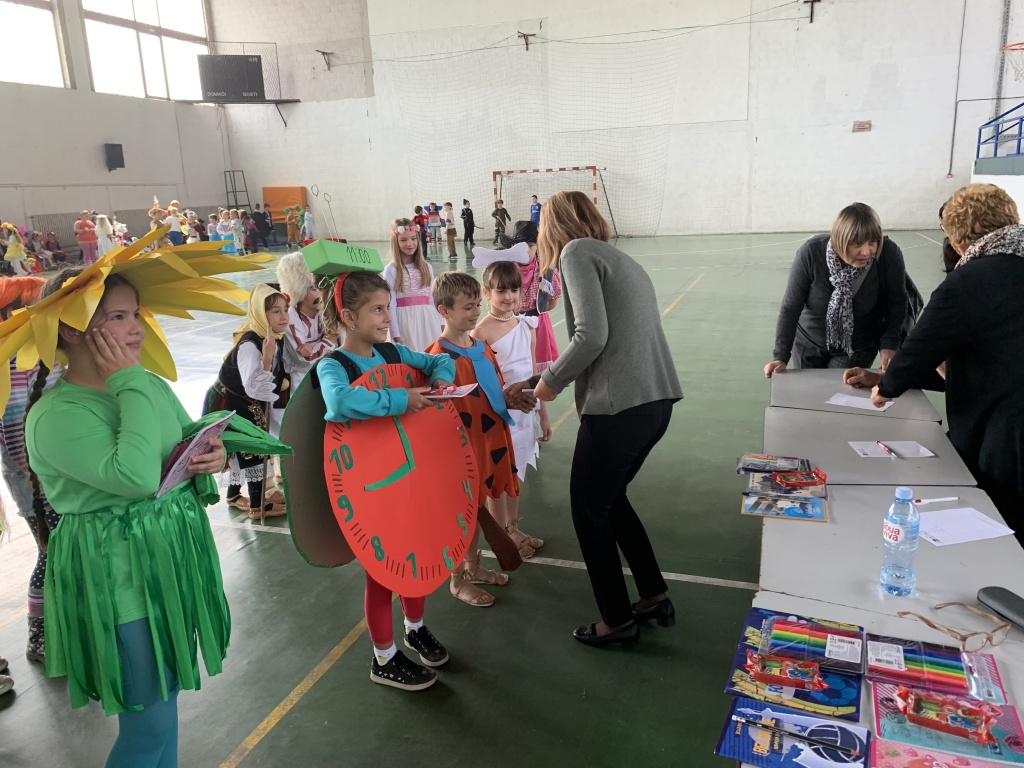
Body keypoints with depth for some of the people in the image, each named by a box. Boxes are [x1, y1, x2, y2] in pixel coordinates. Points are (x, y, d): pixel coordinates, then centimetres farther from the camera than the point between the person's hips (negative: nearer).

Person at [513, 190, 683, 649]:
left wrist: (551, 381, -2)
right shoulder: (619, 260, 22)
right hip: (657, 402, 9)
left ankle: (618, 621, 25)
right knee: (611, 498, 26)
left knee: (589, 513, 11)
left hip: (618, 409, -9)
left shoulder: (578, 252, -4)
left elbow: (591, 336, -18)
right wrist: (537, 381, 26)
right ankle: (655, 596, 36)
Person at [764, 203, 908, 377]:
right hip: (809, 343, 1)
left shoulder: (890, 255, -25)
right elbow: (790, 307, -18)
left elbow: (896, 304, -9)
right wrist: (781, 357, -20)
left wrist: (888, 345, -20)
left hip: (858, 348, 0)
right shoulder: (811, 252, -26)